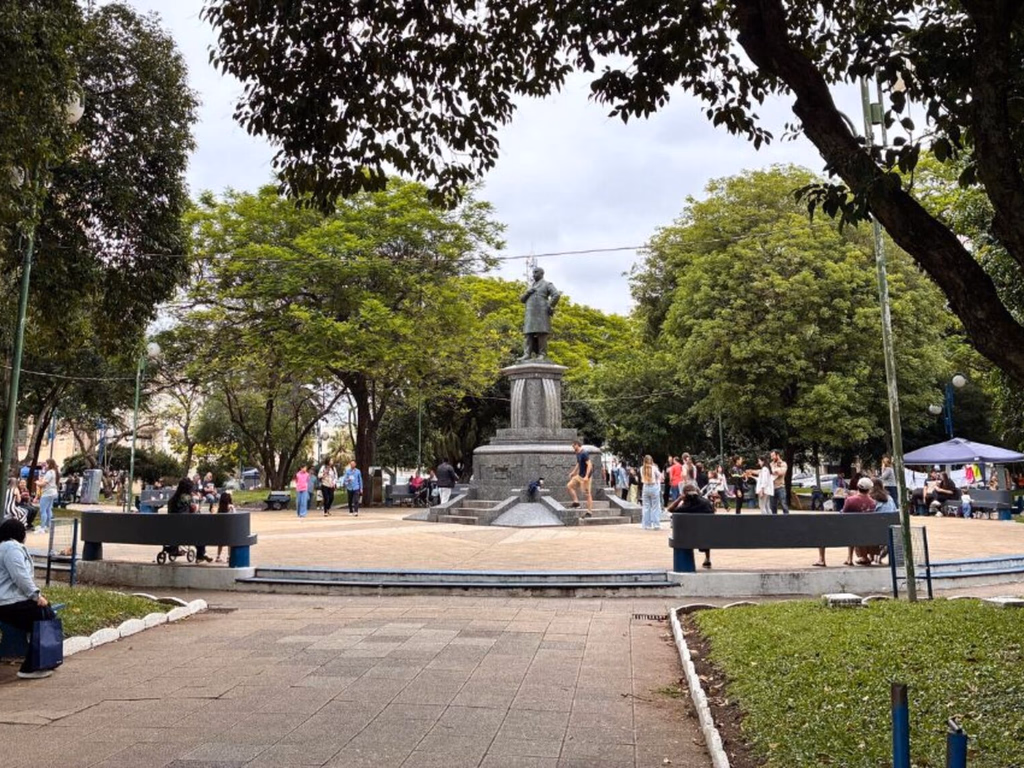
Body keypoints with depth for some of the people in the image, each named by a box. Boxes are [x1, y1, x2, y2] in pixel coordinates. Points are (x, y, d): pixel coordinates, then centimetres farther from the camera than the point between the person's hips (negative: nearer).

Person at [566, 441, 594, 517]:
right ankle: (576, 502, 8)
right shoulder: (578, 454, 10)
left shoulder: (584, 454, -19)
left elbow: (589, 464, -24)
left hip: (584, 477, -10)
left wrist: (586, 476, -29)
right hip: (579, 475, 10)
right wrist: (573, 473, 25)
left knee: (587, 493, -4)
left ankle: (589, 511, 0)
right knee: (569, 486, 7)